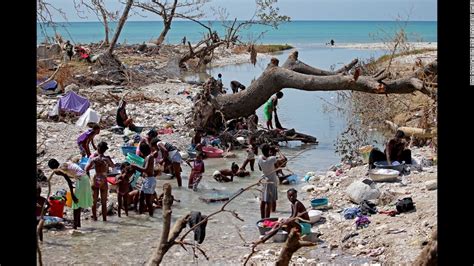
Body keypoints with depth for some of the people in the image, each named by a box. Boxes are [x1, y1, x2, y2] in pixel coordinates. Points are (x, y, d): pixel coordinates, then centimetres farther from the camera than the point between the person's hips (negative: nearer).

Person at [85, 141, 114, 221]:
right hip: (103, 182, 0)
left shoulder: (93, 159, -8)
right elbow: (112, 166, 13)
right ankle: (104, 218, 11)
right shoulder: (107, 159, -6)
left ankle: (94, 217, 14)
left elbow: (86, 169, -9)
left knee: (94, 201, 12)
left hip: (95, 180, 0)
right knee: (104, 202, 9)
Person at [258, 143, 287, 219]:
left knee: (263, 201, 14)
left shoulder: (260, 158, -5)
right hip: (272, 182, -6)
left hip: (264, 180, 6)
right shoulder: (272, 159, -22)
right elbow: (284, 159, -20)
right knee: (269, 202, -5)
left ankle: (262, 218, 23)